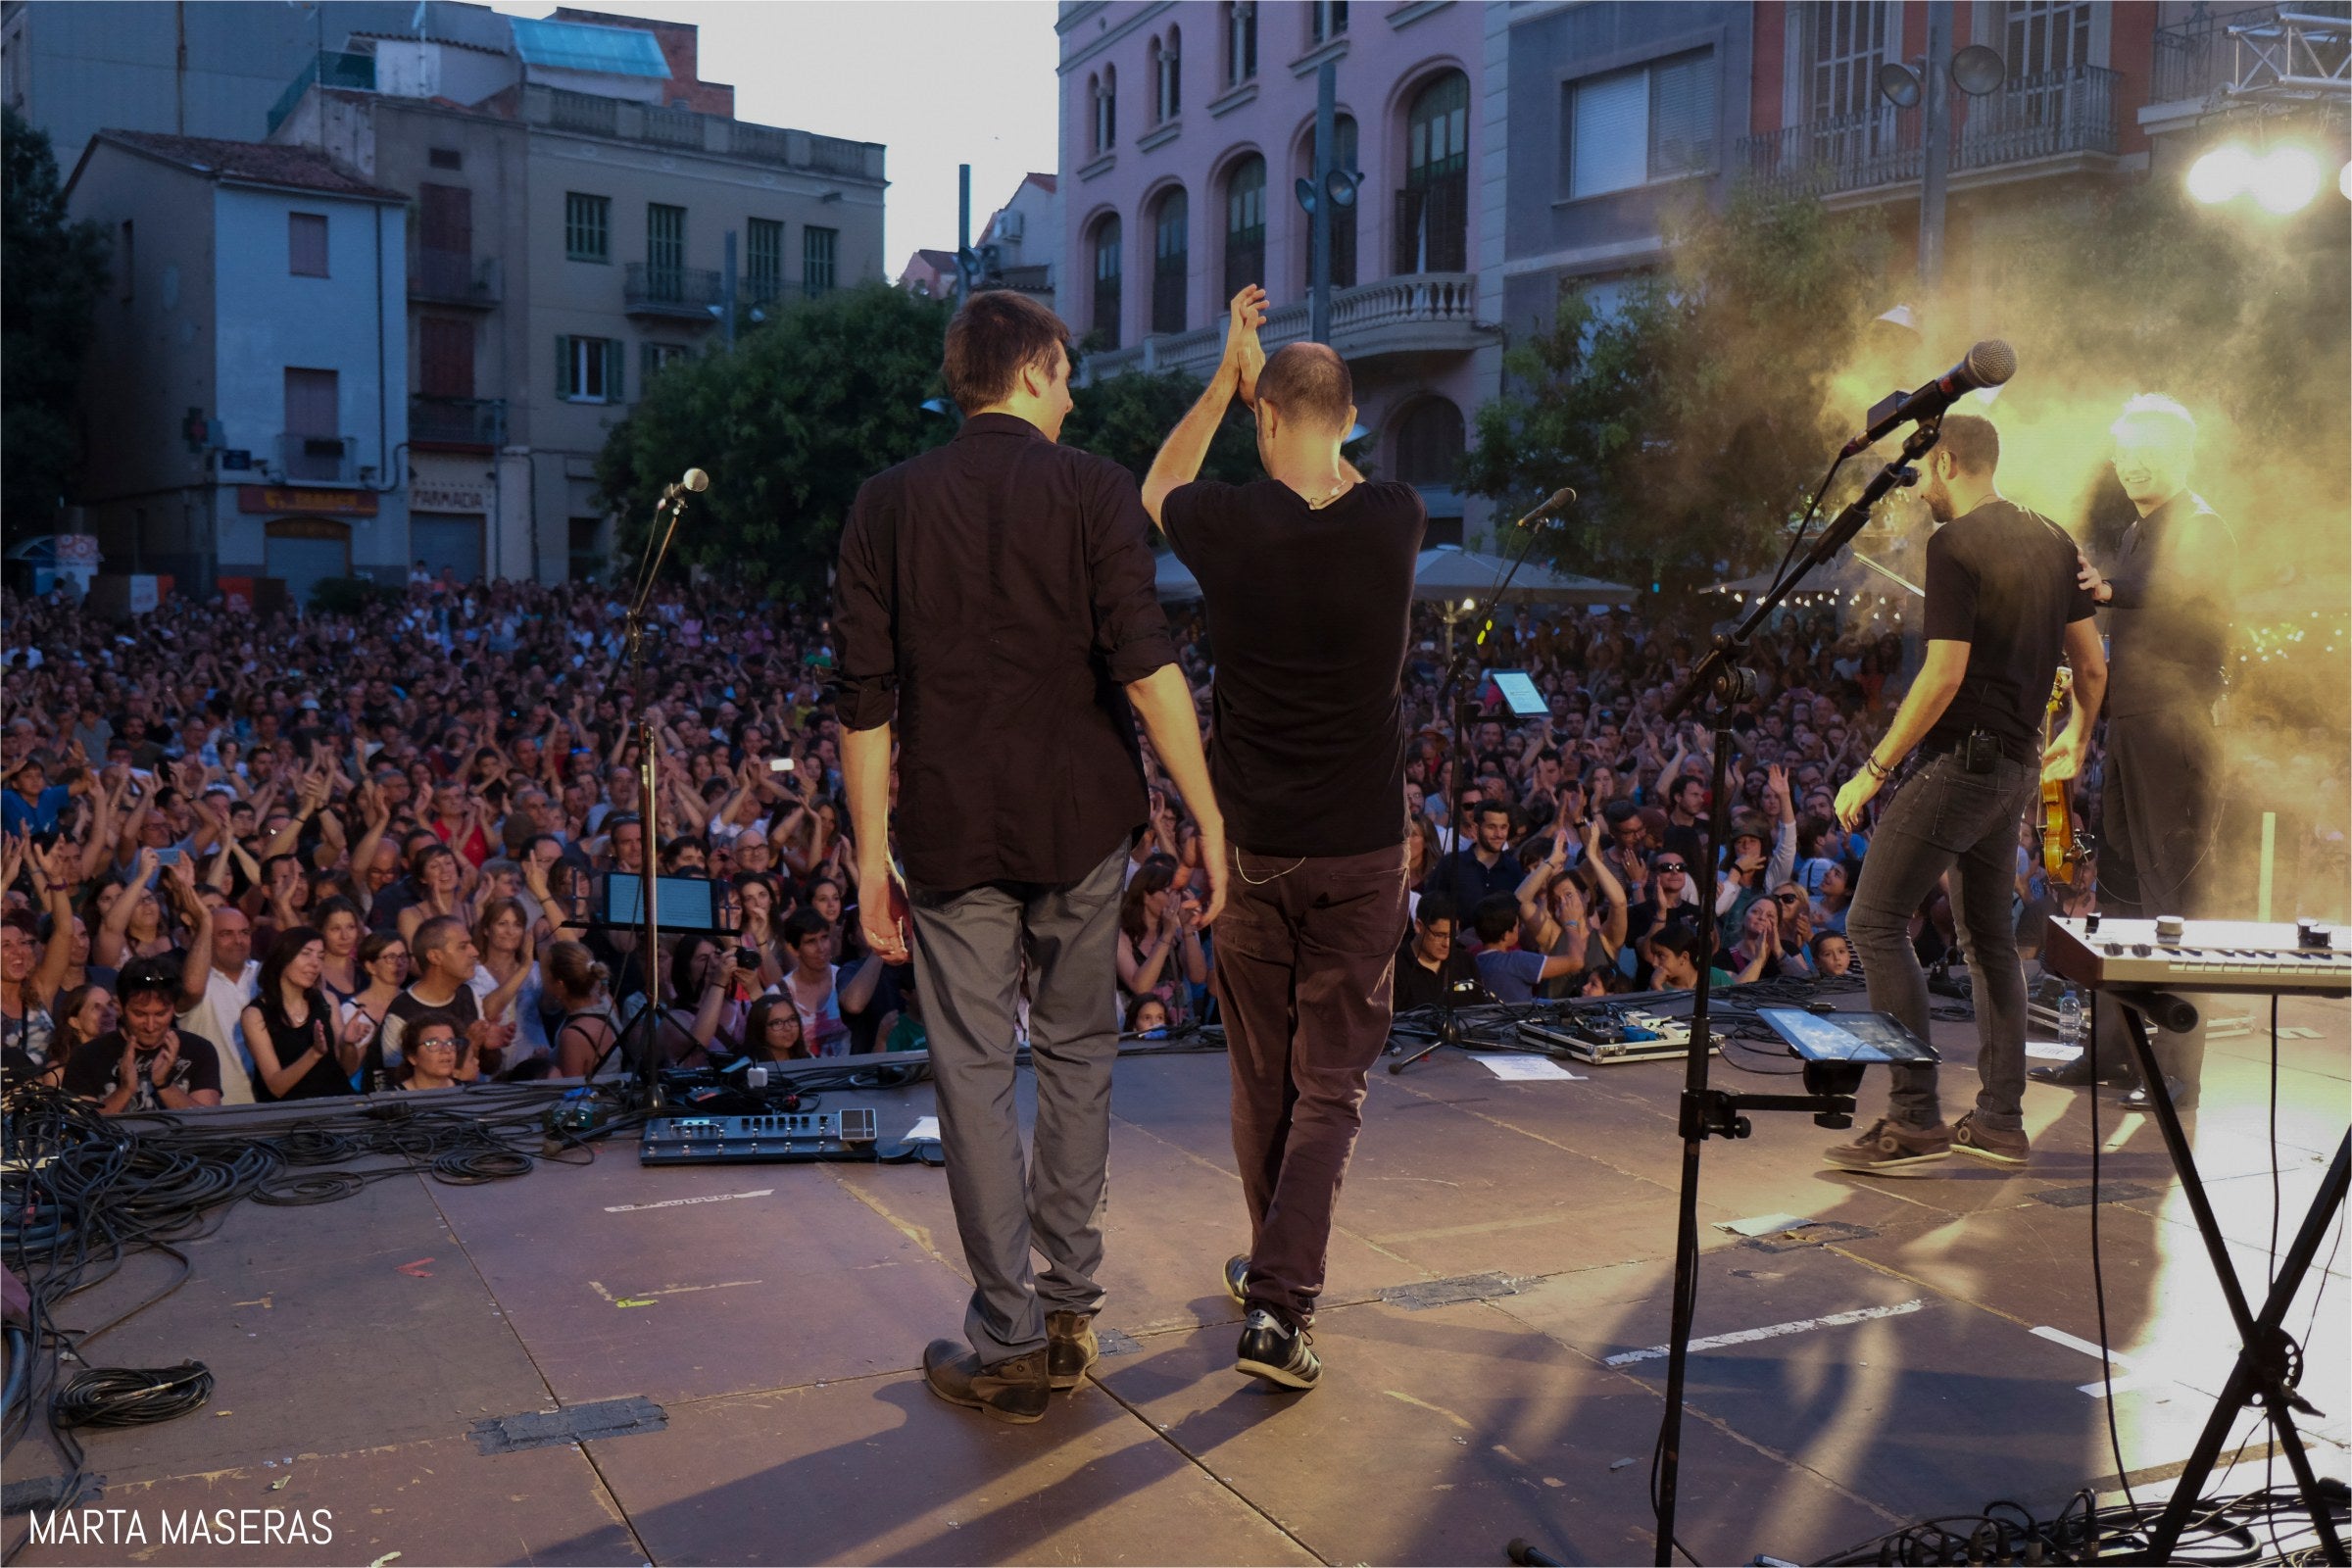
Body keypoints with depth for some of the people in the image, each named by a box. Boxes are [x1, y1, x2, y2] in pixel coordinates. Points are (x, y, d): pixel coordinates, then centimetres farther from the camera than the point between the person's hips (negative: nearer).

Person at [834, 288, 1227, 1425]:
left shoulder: (888, 505, 4)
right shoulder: (1092, 490, -3)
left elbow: (866, 702, 0)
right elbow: (1145, 669, -13)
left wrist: (872, 859, 5)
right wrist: (1209, 818, -10)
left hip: (951, 829, 1)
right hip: (1078, 820, 0)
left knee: (974, 1071, 6)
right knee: (1076, 1051, 16)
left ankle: (1010, 1341, 10)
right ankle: (1070, 1304, 21)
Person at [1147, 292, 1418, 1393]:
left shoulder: (1229, 527, -9)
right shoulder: (1396, 521, -7)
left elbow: (1155, 490, 16)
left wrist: (1228, 375, 17)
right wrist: (1267, 379, 22)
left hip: (1255, 848, 0)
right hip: (1364, 852, 0)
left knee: (1262, 1076, 16)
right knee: (1331, 1084, 5)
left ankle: (1270, 1269, 33)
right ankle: (1281, 1304, -4)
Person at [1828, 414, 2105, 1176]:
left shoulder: (1955, 545, -13)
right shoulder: (2052, 540, 12)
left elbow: (1944, 675, -20)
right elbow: (2092, 663, 15)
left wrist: (1874, 768, -15)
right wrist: (2077, 739, 33)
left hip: (1963, 757, -9)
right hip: (2018, 763, 9)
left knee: (1876, 921, -7)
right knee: (1988, 933, 16)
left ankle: (1914, 1120, -9)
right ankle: (2000, 1121, 19)